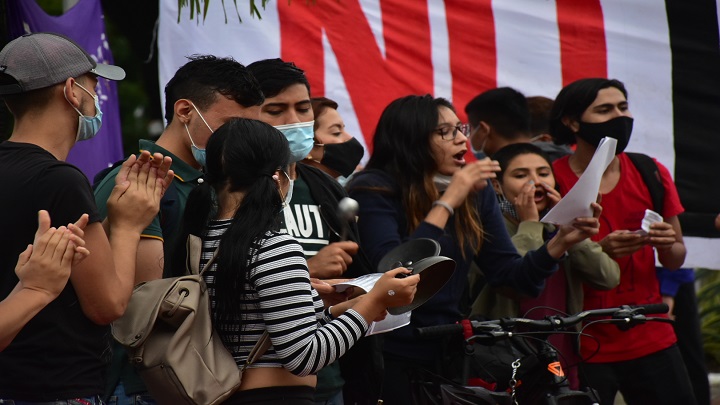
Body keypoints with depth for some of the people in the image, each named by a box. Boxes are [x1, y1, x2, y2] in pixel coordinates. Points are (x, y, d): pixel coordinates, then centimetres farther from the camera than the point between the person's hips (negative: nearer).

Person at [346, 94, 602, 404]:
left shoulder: (476, 191, 4)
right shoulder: (373, 190, -13)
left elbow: (507, 273, 4)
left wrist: (560, 242, -12)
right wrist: (447, 202, -23)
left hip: (449, 355, 5)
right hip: (390, 361, -5)